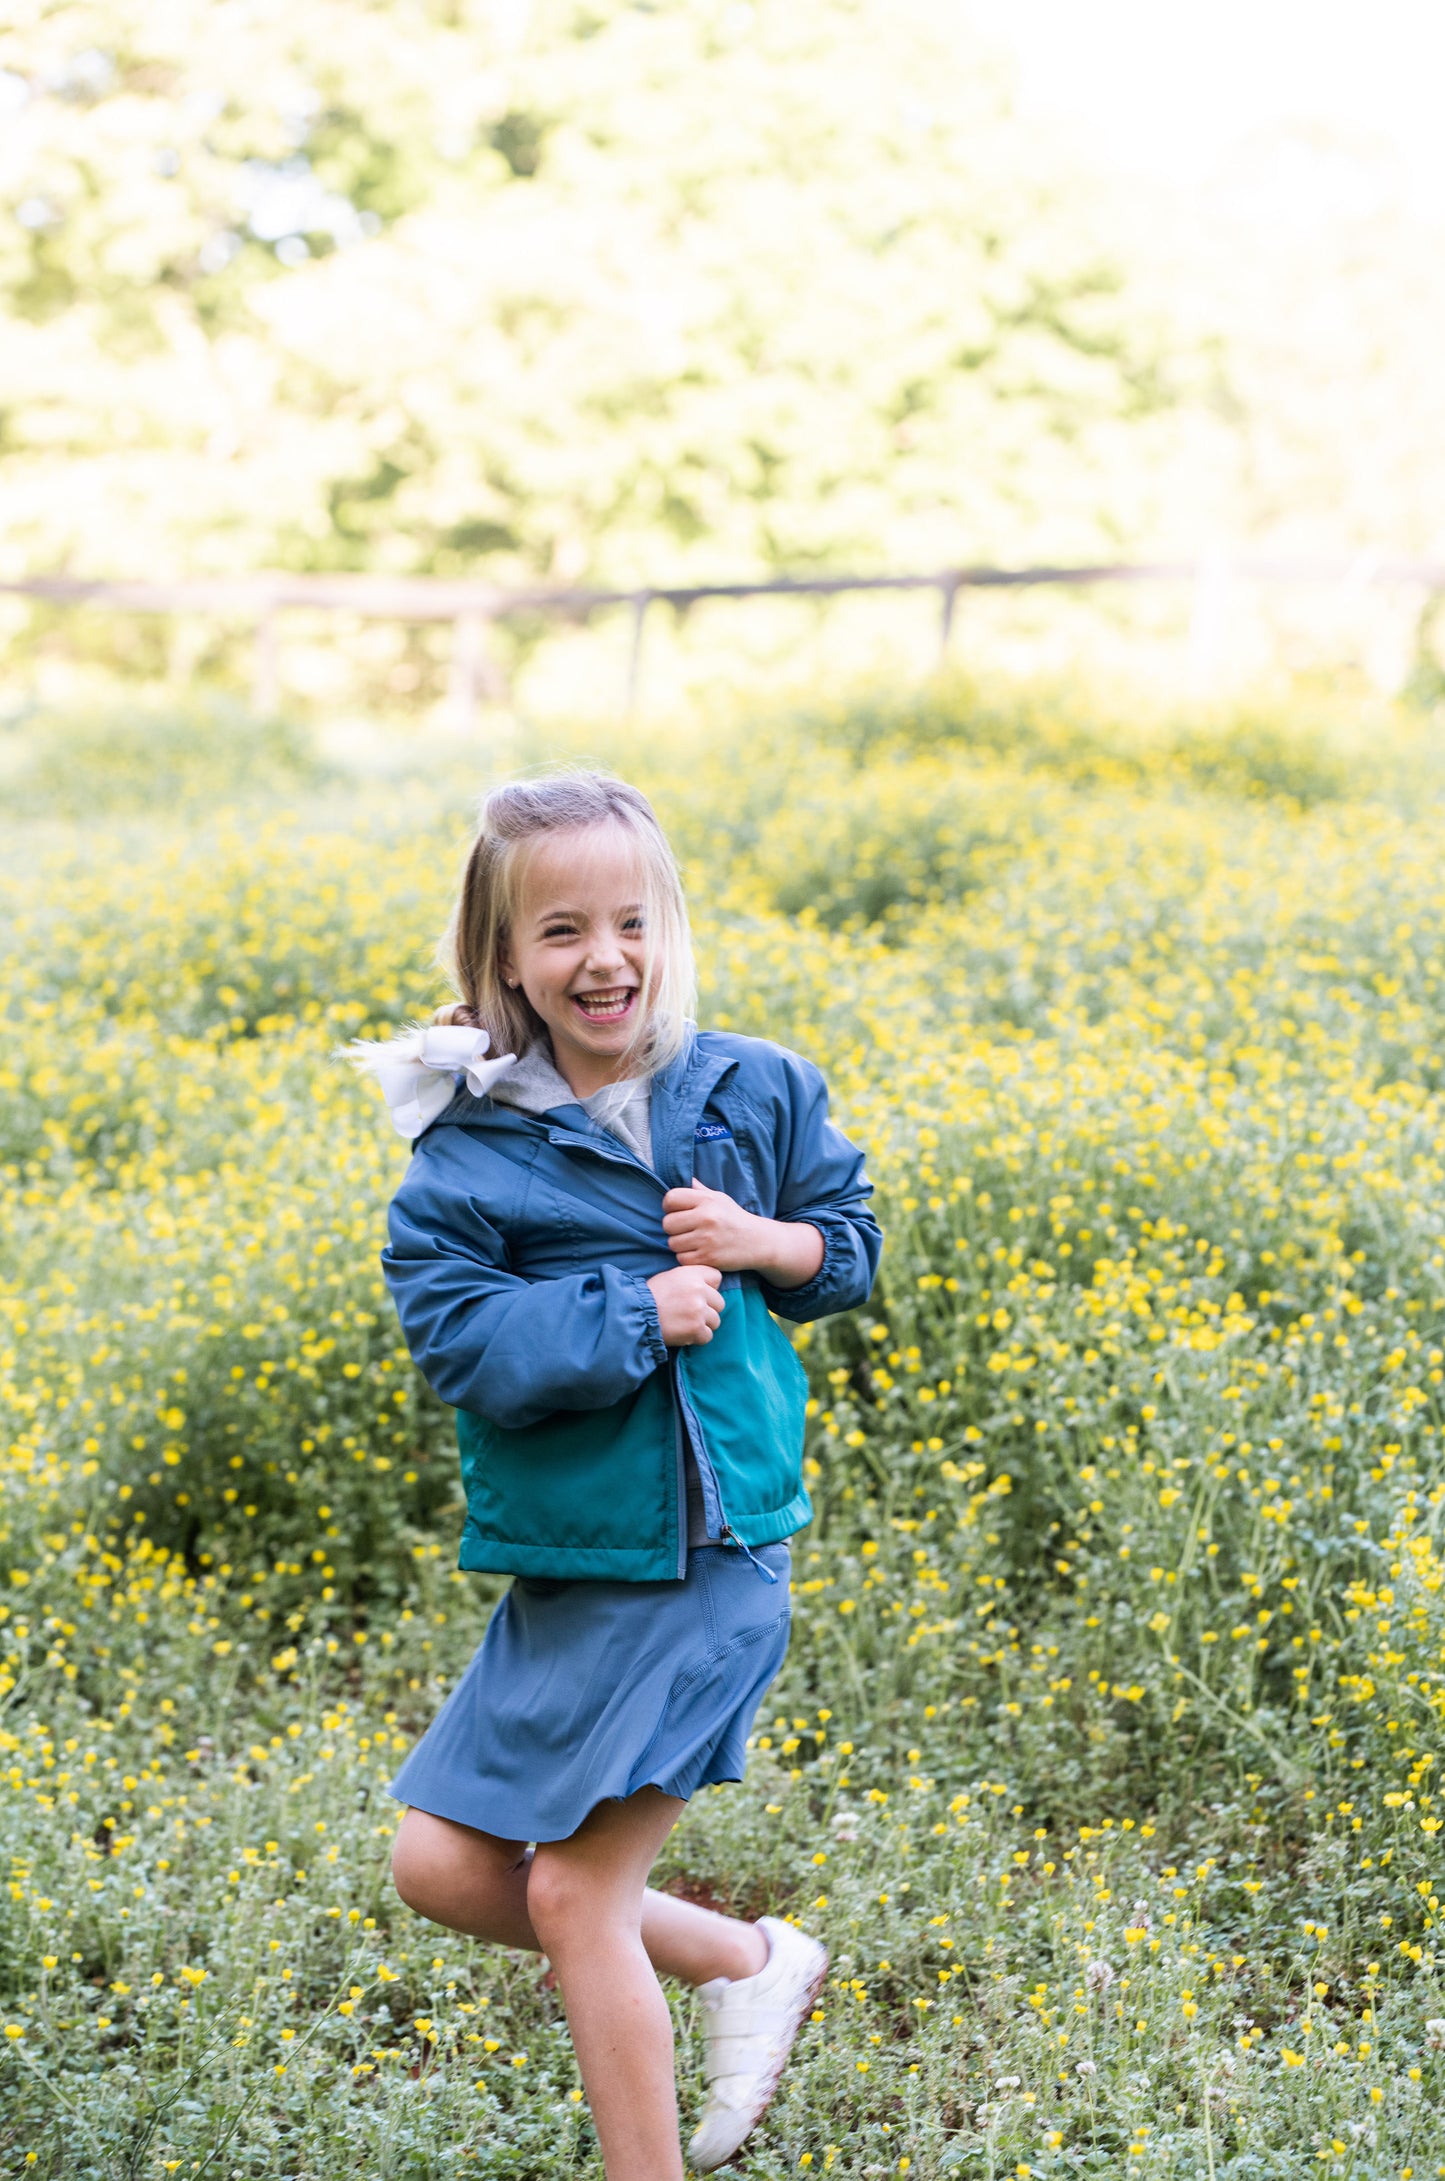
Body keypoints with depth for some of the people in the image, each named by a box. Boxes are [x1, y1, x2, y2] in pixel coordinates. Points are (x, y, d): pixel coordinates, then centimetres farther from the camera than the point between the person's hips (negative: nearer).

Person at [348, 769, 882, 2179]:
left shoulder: (755, 1095, -1)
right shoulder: (470, 1145, -5)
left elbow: (852, 1244, 11)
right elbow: (452, 1334, -15)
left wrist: (770, 1244, -9)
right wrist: (633, 1316, -20)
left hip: (709, 1554, -3)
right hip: (561, 1565, 4)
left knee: (573, 1897, -5)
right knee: (442, 1869, 6)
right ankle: (749, 1962, 24)